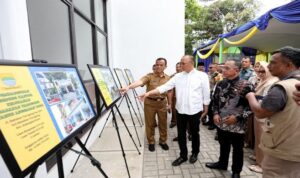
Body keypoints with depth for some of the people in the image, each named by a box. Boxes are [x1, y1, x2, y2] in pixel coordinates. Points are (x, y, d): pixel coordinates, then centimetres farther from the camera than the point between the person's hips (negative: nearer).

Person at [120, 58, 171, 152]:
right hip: (149, 103, -2)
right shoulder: (149, 76, -9)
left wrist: (169, 103, 10)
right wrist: (128, 87, -44)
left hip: (162, 103, 2)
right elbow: (140, 81, -27)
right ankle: (151, 142, 30)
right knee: (150, 123, 9)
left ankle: (163, 141, 34)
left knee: (163, 123, 12)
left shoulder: (168, 78, 3)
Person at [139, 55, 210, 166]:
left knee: (194, 133, 15)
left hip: (194, 111, -3)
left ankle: (195, 153, 40)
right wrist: (148, 93, -11)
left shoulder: (202, 76, -4)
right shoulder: (178, 76, 3)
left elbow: (206, 93, 1)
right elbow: (165, 87, -3)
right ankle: (183, 155, 32)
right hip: (180, 110, 3)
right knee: (181, 134, 12)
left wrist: (205, 109, 3)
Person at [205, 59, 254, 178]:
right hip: (221, 123, 4)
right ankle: (222, 163, 47)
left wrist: (237, 117, -17)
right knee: (223, 145, 23)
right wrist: (215, 113, -3)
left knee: (237, 149, 16)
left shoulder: (246, 86, -14)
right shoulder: (220, 84, 1)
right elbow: (215, 100, 10)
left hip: (237, 125, -4)